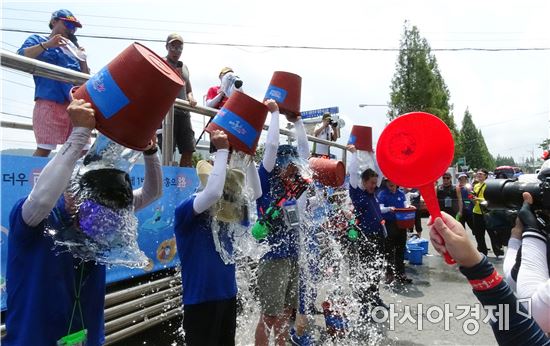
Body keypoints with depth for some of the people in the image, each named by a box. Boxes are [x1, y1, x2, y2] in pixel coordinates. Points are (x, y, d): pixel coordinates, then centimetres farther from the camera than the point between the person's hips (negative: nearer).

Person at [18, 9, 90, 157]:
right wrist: (47, 44, -10)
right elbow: (21, 57, -3)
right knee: (44, 149, -14)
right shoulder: (37, 39, 17)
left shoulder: (73, 49, 27)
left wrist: (83, 59, 8)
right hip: (49, 102, -4)